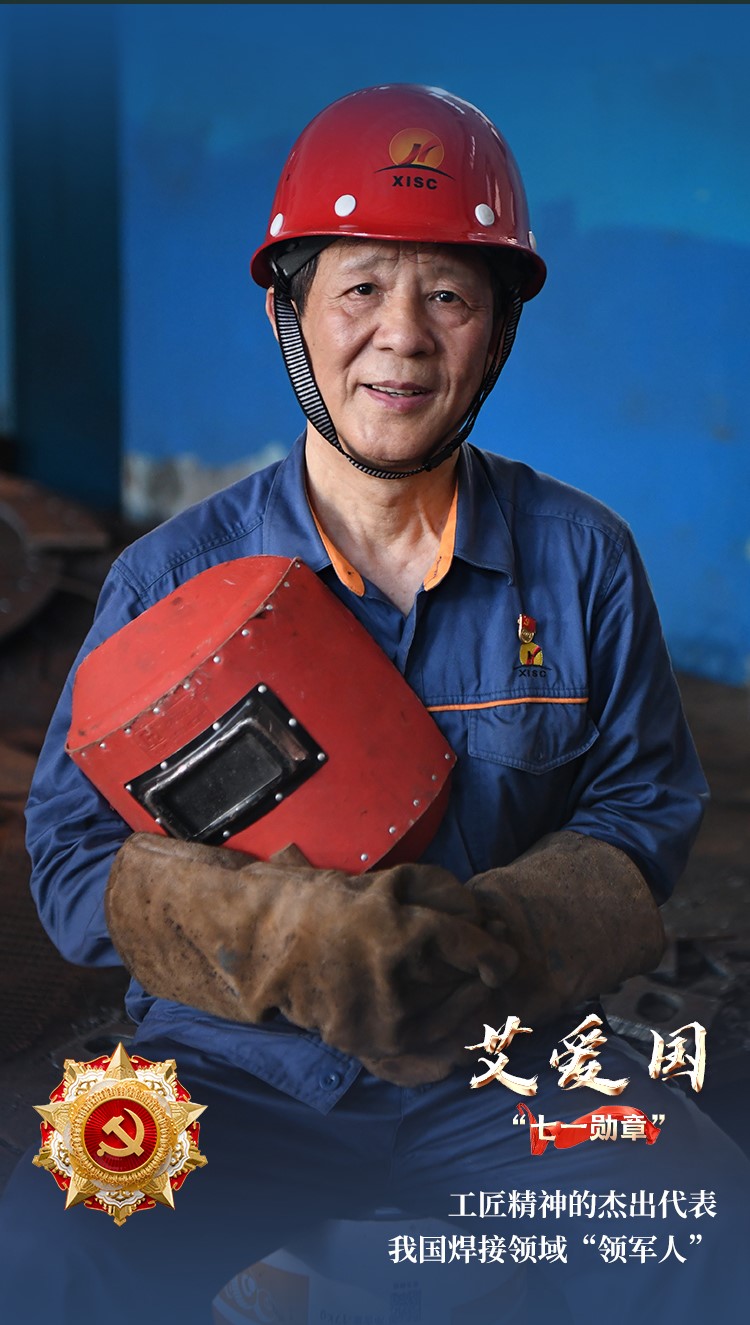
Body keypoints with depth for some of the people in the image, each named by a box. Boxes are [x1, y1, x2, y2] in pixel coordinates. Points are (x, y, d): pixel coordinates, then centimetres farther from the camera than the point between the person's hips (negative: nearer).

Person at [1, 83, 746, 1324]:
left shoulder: (583, 559, 0)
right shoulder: (171, 578, -3)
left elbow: (645, 811, 1)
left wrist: (493, 934, -21)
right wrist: (292, 933, -24)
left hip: (506, 1058, 1)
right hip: (232, 1071, 0)